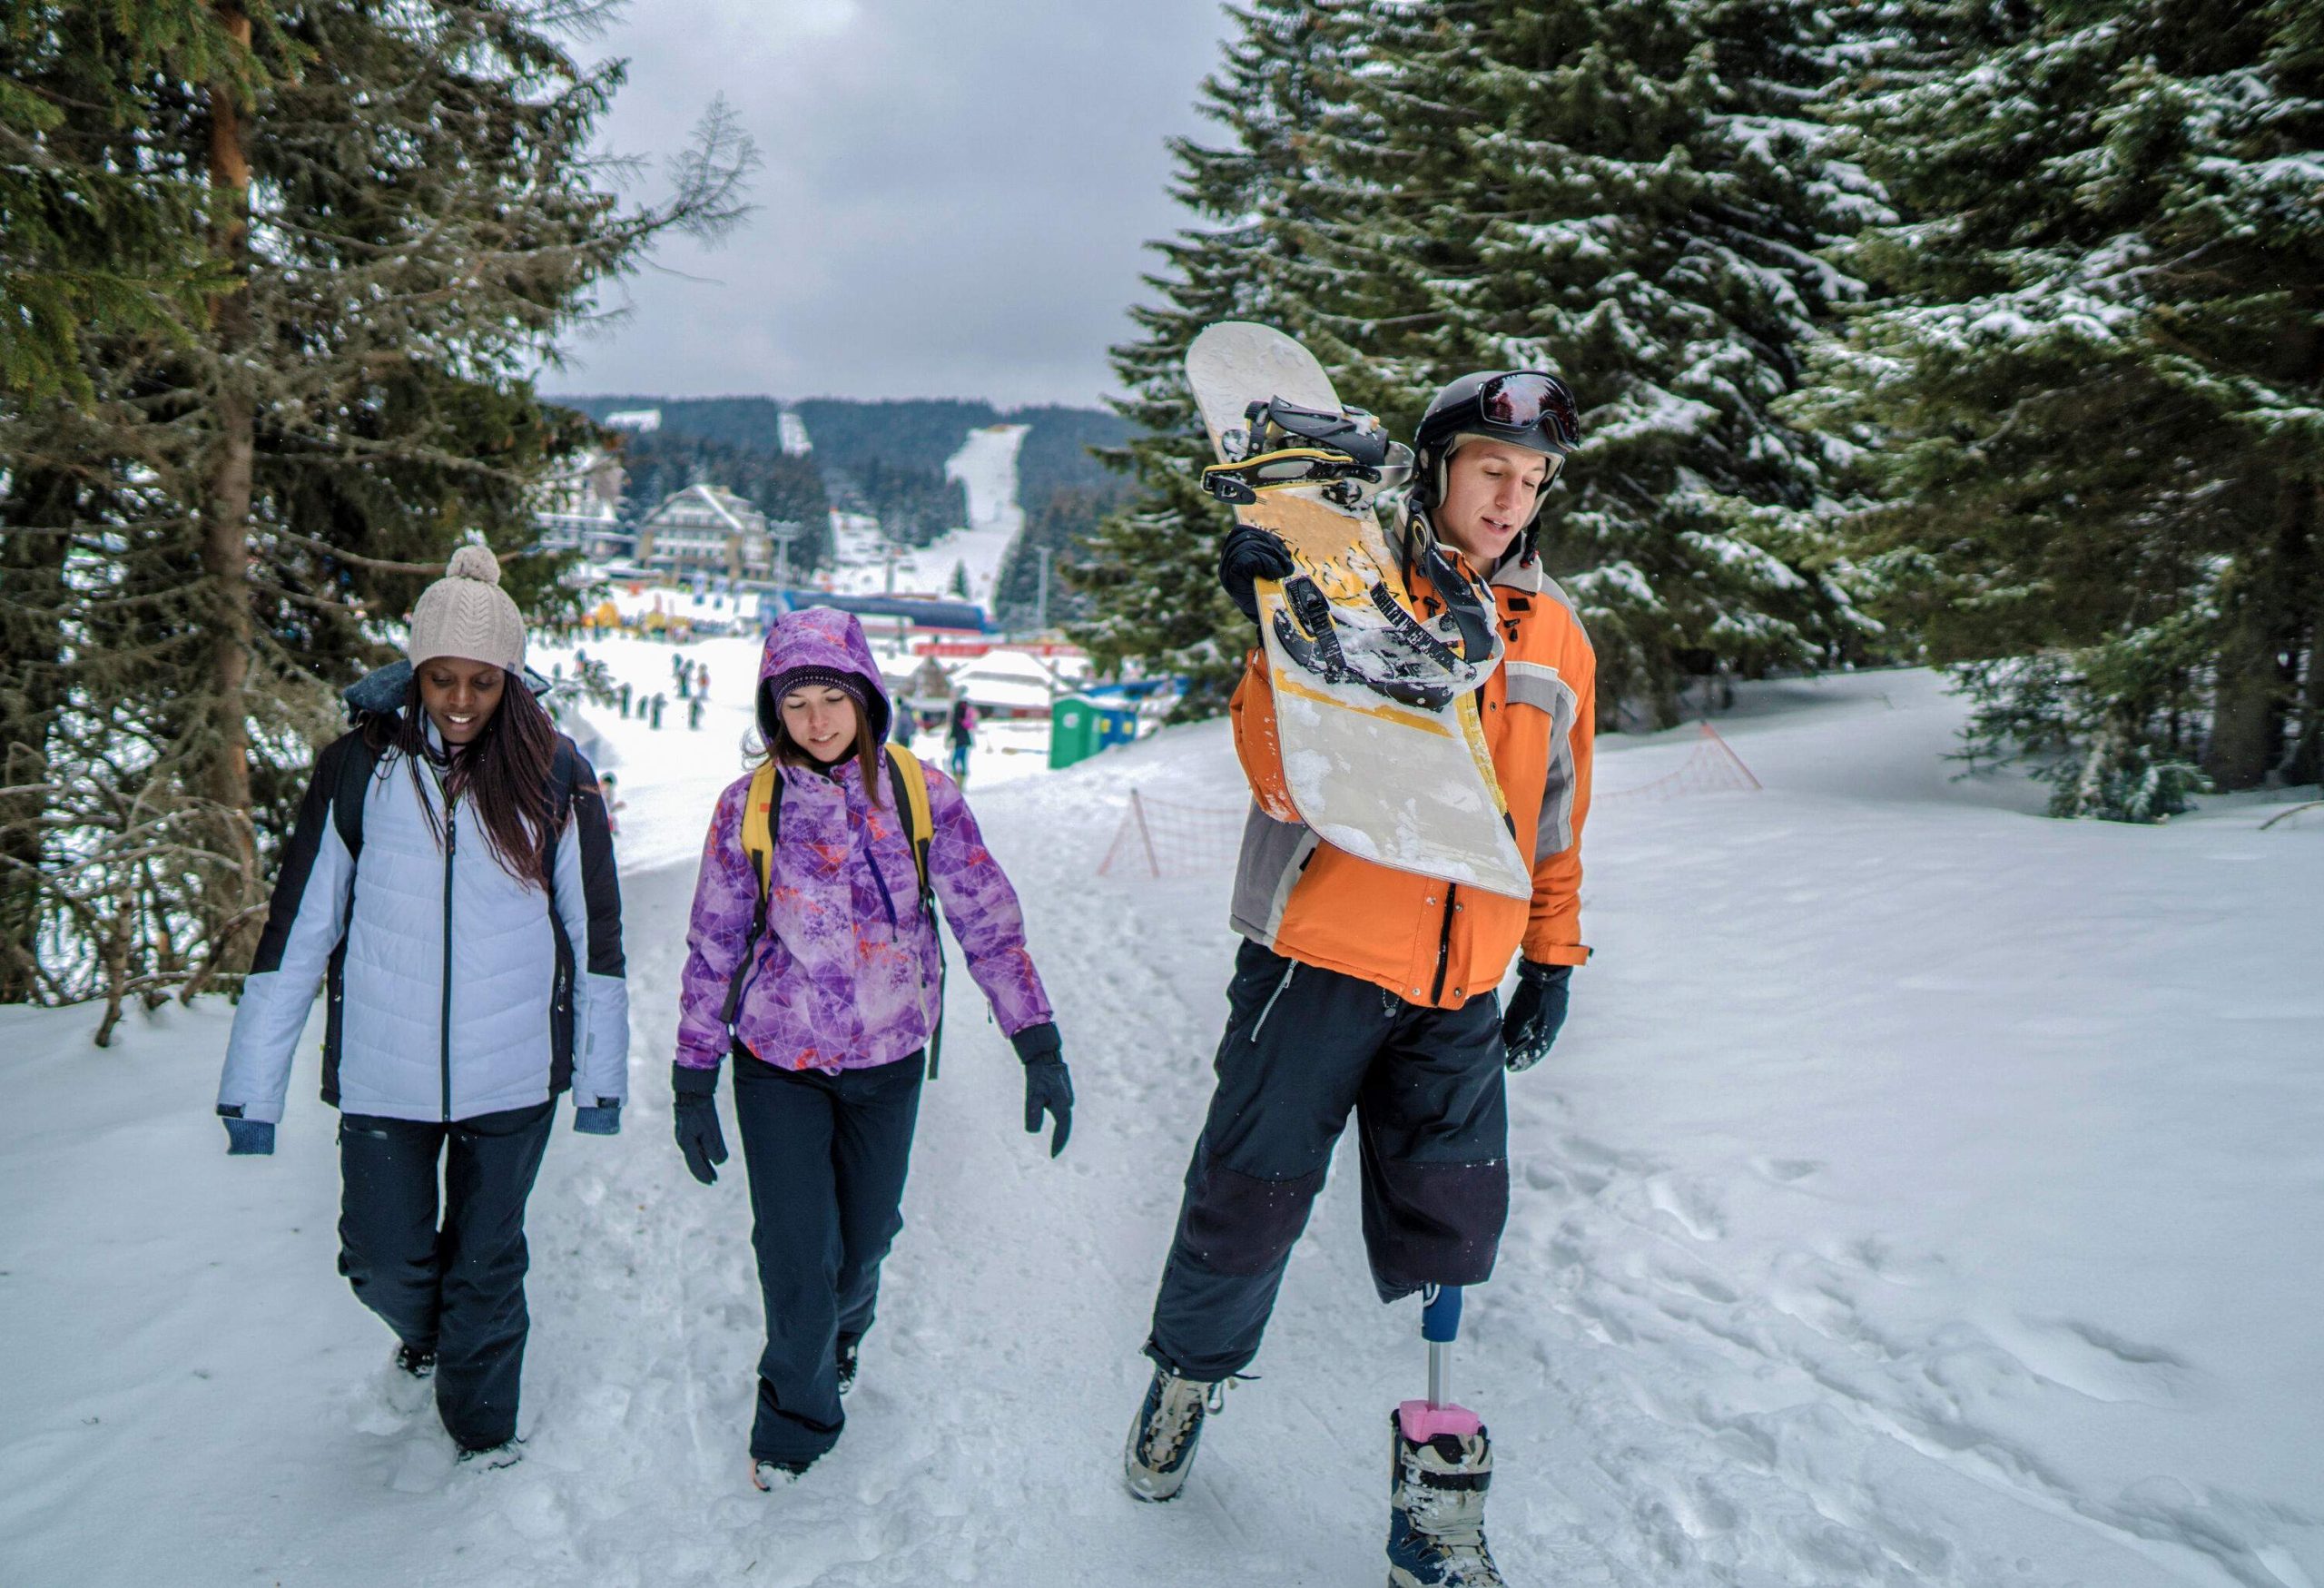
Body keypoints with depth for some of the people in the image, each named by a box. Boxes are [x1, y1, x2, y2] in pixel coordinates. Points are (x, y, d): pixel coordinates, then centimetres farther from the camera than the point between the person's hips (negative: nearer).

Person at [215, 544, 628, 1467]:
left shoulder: (553, 778, -5)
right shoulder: (358, 769, -5)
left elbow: (595, 933, 2)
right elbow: (294, 932, -2)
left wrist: (602, 1076, 3)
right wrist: (251, 1088, -3)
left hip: (514, 1076, 0)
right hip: (382, 1077, 1)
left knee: (487, 1261, 12)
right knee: (387, 1264, 10)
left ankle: (483, 1425, 36)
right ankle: (427, 1334, 46)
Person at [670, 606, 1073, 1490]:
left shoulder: (922, 795, -7)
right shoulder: (748, 807, -7)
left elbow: (988, 920, -5)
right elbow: (712, 948, 0)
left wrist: (1039, 1045, -9)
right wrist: (693, 1081, 1)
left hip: (888, 1059, 1)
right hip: (778, 1061, -1)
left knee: (866, 1238, 15)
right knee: (796, 1253, -3)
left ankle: (840, 1329, 51)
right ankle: (798, 1413, 24)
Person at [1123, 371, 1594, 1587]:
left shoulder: (1555, 637, 11)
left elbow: (1558, 817, 20)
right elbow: (1283, 775, -14)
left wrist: (1552, 957, 18)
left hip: (1461, 991, 4)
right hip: (1321, 955, -3)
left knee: (1446, 1231, 3)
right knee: (1252, 1197, 4)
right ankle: (1188, 1377, 33)